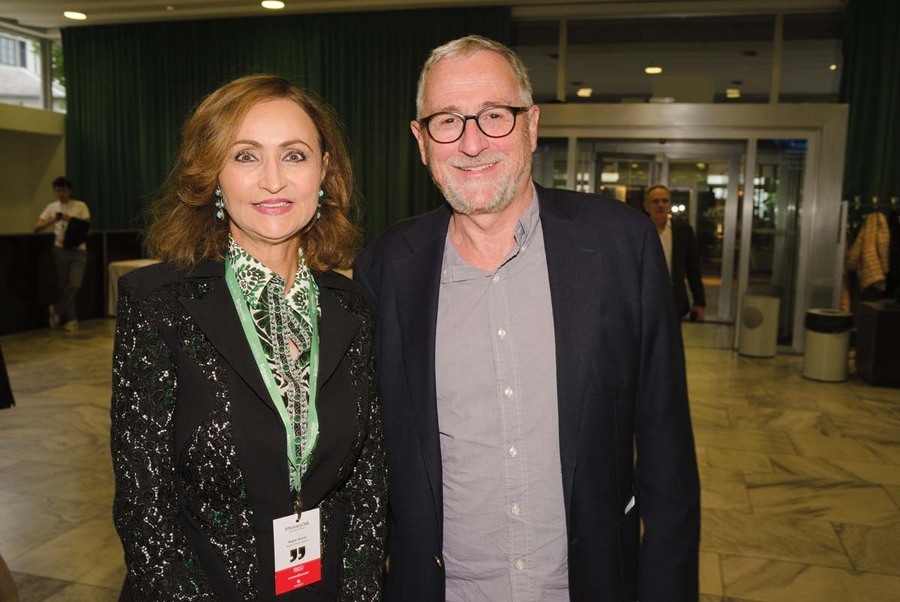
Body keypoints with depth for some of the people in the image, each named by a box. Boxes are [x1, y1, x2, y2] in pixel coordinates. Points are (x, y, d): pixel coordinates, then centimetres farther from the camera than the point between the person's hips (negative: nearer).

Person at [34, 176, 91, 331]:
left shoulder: (81, 206, 5)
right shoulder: (52, 207, 10)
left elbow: (86, 228, -1)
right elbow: (36, 228, 4)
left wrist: (70, 220, -16)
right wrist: (52, 221, -13)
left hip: (79, 249, -1)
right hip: (61, 249, 2)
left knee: (75, 284, -12)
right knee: (63, 286, 2)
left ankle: (57, 310, 10)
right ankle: (71, 319, 13)